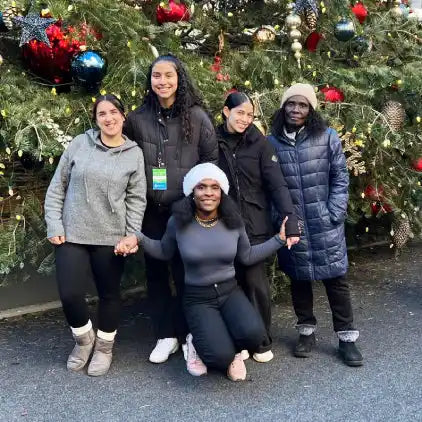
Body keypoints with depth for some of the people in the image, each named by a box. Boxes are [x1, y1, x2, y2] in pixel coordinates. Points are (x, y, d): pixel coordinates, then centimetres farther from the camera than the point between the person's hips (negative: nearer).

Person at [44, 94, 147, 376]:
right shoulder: (80, 144, 0)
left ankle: (104, 347, 31)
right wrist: (54, 226, -2)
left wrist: (132, 236, -5)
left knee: (109, 294, 10)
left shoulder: (134, 154, 1)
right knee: (70, 294, -5)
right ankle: (84, 338, 25)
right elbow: (57, 187, 4)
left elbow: (136, 199, 2)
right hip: (72, 235, 0)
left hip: (111, 237, 0)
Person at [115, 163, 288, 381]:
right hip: (198, 298, -2)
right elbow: (164, 252, 7)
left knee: (253, 334, -28)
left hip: (230, 291, 3)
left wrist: (279, 239, 3)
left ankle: (228, 347, 9)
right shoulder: (178, 222, -10)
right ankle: (199, 343, 15)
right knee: (221, 356, -23)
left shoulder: (233, 221, -4)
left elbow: (247, 256, 9)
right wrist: (137, 238, -8)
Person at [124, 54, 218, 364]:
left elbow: (211, 159, 0)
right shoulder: (137, 119, 3)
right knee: (155, 271, 9)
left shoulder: (196, 116, -2)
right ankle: (166, 335, 22)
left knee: (186, 271, 4)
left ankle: (188, 333, 19)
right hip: (151, 209, 3)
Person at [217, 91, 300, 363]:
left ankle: (263, 341, 17)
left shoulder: (260, 143, -4)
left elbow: (277, 185, -9)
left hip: (255, 225, -1)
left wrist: (290, 224, -19)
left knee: (257, 283, 0)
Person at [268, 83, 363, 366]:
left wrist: (334, 215, -8)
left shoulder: (328, 137, -1)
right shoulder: (272, 143, 0)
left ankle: (347, 337, 18)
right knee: (299, 279, 13)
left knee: (336, 279, 6)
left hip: (325, 225, -1)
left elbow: (340, 178, 0)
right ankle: (306, 331, 30)